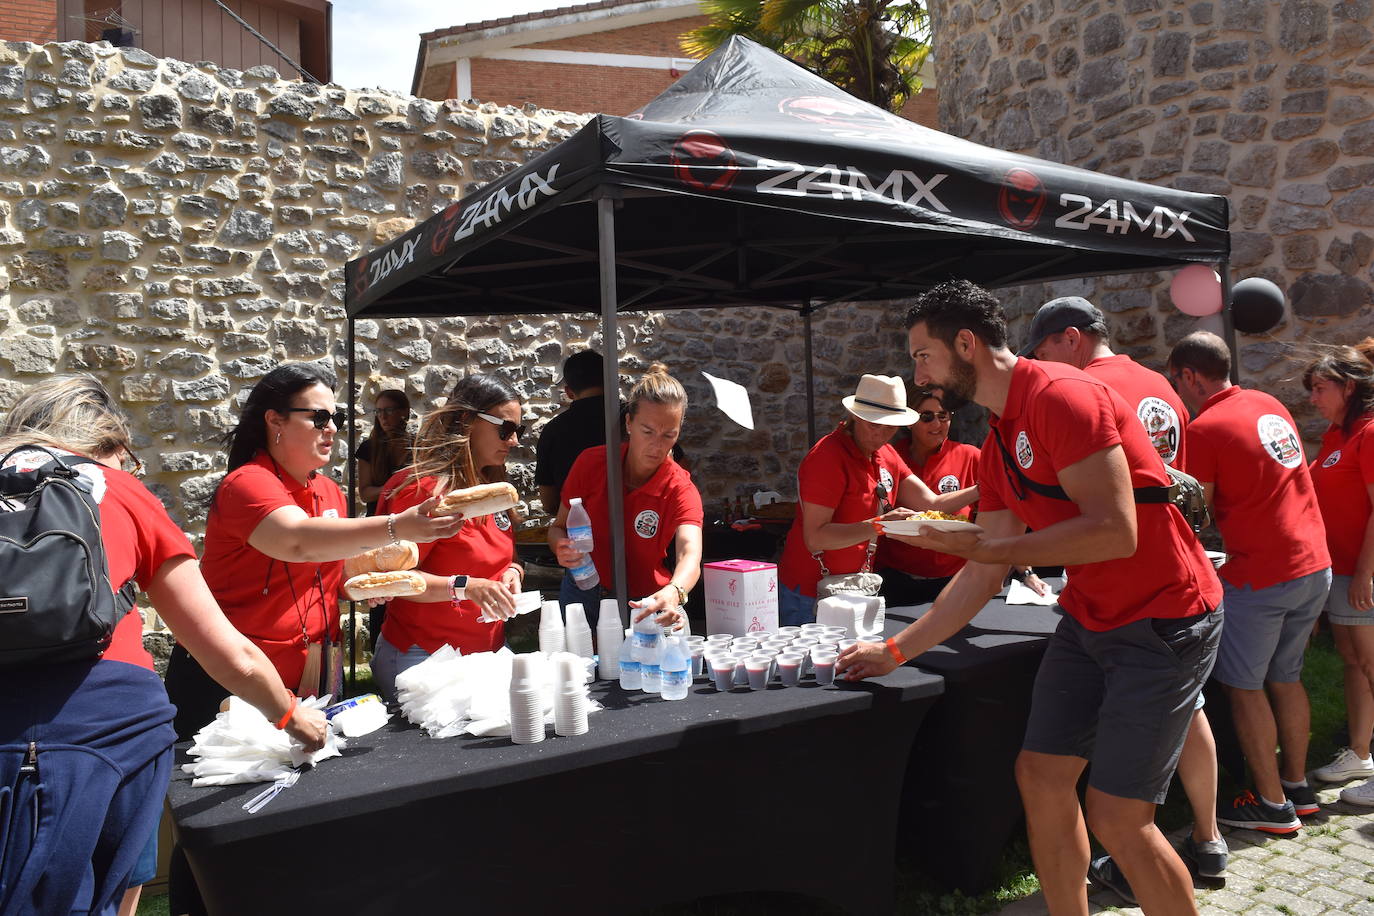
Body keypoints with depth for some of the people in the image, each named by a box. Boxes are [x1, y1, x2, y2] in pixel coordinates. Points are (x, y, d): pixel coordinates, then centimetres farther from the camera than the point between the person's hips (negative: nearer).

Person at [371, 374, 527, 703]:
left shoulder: (496, 489, 10)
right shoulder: (424, 489, -17)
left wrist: (512, 571, 0)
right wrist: (466, 587, -31)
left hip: (490, 650, 8)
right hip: (424, 660, -7)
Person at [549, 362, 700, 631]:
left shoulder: (680, 489, -16)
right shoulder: (591, 463, -11)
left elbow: (690, 556, -33)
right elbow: (559, 526, 1)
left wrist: (673, 593, -56)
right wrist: (562, 549, -23)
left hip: (645, 605, -1)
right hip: (584, 596, 1)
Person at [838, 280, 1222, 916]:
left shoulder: (1062, 396, -19)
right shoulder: (997, 445, 8)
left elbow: (1115, 532, -27)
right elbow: (983, 577, 9)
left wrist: (987, 546, -21)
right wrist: (895, 650, 8)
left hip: (1163, 619, -8)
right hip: (1088, 618, 9)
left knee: (1117, 818, -5)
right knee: (1040, 776, 9)